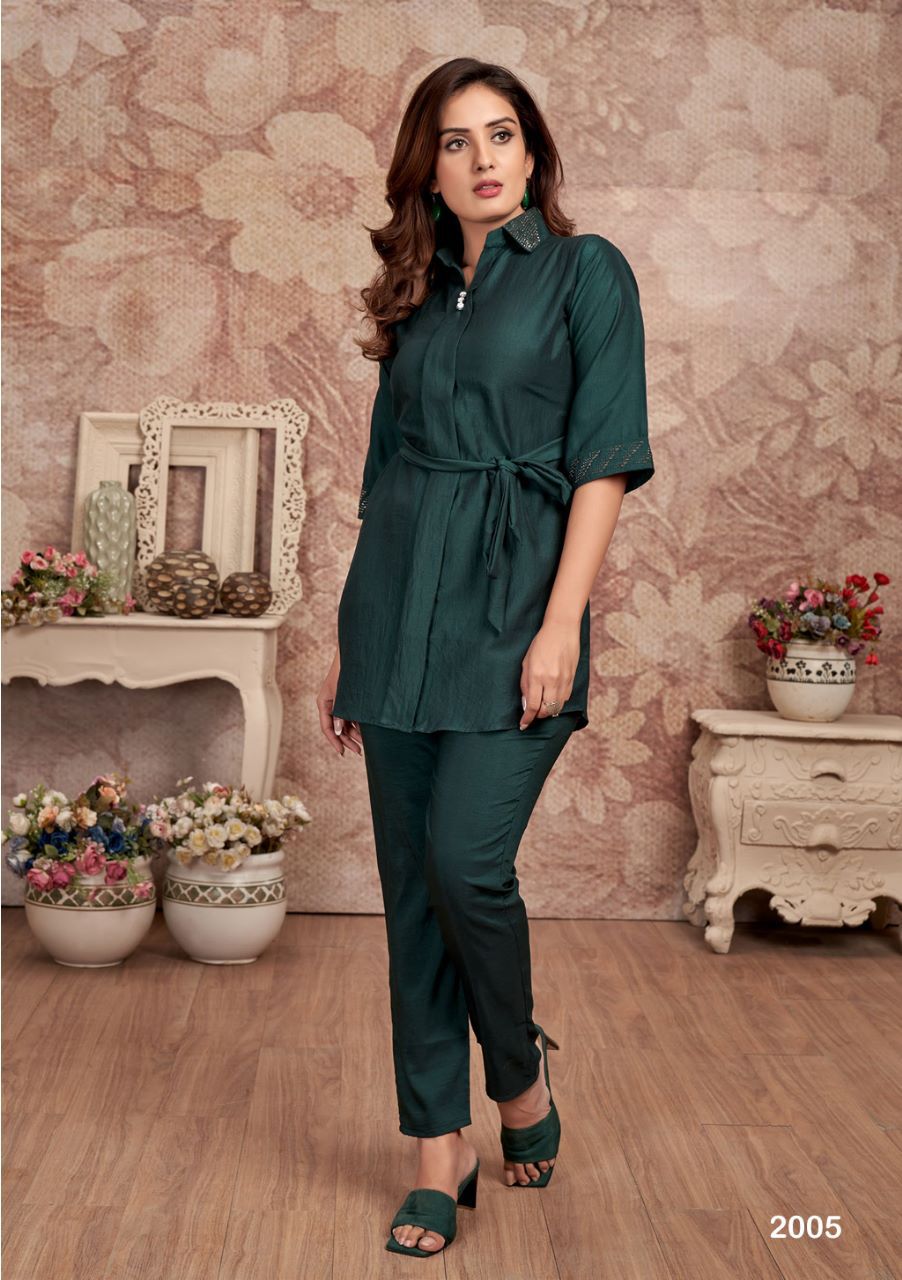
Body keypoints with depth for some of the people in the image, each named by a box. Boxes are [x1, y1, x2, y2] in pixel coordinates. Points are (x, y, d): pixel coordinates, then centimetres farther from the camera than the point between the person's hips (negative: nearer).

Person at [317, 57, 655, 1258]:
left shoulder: (585, 271, 3)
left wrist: (562, 624, -15)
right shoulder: (417, 298, 16)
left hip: (515, 599, -5)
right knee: (411, 880, 5)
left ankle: (522, 1074, 17)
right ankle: (439, 1151, 17)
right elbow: (384, 473, 17)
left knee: (467, 860, -14)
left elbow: (606, 460, -6)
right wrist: (348, 643, 13)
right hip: (399, 603, 5)